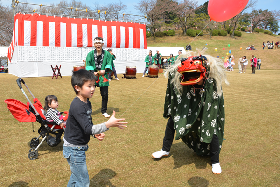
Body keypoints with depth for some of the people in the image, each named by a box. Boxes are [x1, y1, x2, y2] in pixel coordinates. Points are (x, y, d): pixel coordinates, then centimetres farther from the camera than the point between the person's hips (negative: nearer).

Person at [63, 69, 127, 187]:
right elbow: (88, 129, -34)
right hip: (74, 149, -9)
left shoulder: (87, 102, 3)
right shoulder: (77, 106, -27)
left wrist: (96, 134, -5)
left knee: (77, 175, 25)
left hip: (79, 147, 9)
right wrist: (108, 124, -40)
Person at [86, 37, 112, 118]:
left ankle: (104, 111, 22)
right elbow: (88, 64, -1)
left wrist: (105, 70, -15)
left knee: (105, 94, 6)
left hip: (103, 76, 1)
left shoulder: (107, 54, 4)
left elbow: (109, 64, 1)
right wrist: (93, 72, -14)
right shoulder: (90, 54, 3)